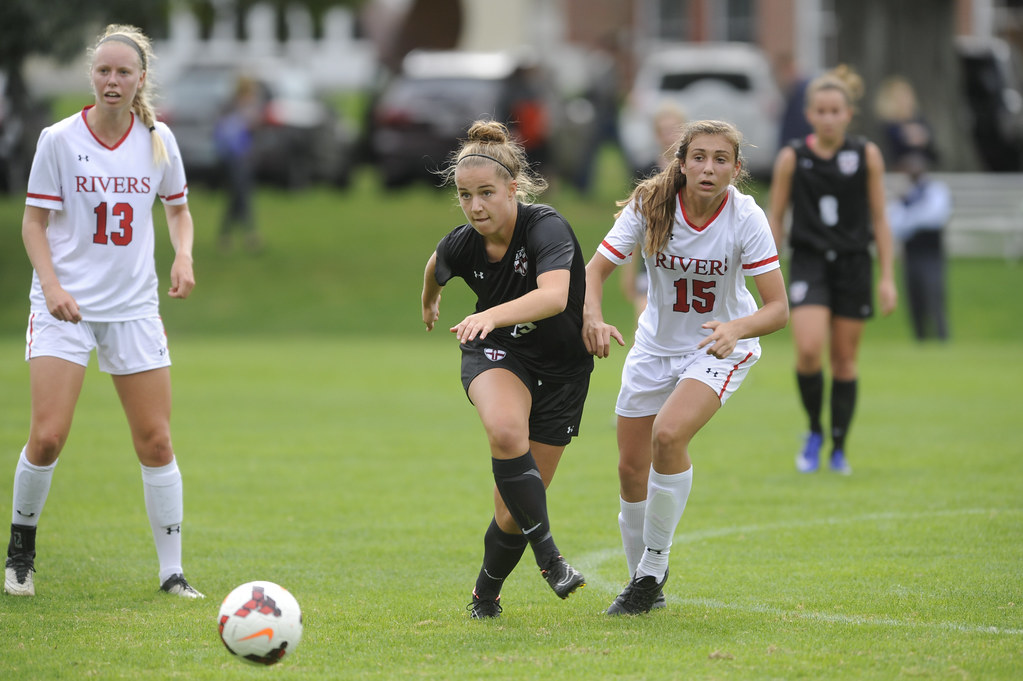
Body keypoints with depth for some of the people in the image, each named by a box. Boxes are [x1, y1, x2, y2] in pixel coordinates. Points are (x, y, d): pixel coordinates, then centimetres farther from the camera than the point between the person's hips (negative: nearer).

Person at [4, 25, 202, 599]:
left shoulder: (158, 140, 2)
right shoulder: (60, 139, -6)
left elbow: (179, 208, 16)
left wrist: (184, 256, -4)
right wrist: (51, 283, -16)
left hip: (134, 307, 3)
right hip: (66, 304, -2)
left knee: (156, 442, -1)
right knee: (48, 437, -12)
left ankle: (172, 572, 8)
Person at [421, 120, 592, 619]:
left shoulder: (547, 228, -26)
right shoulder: (462, 246, -12)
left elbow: (554, 295, -45)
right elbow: (436, 265, 15)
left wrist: (491, 315, -60)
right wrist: (430, 301, 35)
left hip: (560, 369, -2)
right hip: (496, 354, 2)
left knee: (514, 512, -1)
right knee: (506, 431, -36)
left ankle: (485, 595, 27)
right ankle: (548, 556, -29)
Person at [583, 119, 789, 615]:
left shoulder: (745, 218, -22)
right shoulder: (651, 205, -18)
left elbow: (777, 308, -23)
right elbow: (596, 268, -16)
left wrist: (735, 328, -43)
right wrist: (593, 317, -37)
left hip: (721, 348, -3)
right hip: (655, 346, 3)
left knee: (668, 435, -27)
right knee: (631, 468, 3)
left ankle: (654, 567, -9)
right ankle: (642, 583, 26)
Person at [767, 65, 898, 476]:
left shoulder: (867, 155, 0)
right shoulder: (792, 158, -1)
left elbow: (879, 219, 4)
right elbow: (775, 219, 5)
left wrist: (887, 277, 0)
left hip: (854, 263, 1)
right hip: (809, 261, -1)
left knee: (844, 360, 6)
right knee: (809, 350, -19)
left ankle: (838, 449, 19)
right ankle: (814, 432, 4)